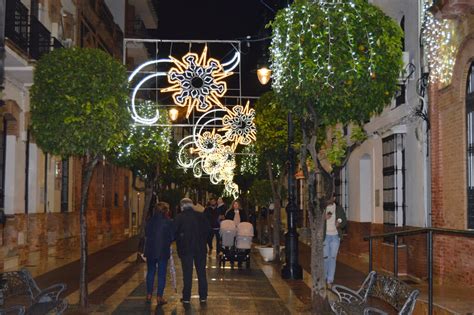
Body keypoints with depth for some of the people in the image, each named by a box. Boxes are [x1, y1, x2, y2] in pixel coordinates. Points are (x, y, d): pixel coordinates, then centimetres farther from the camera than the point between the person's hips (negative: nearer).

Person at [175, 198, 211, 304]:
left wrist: (179, 242, 6)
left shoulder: (179, 217, -8)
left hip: (185, 248, -2)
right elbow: (208, 229, 0)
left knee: (187, 274, 4)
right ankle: (203, 296, 16)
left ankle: (186, 297, 8)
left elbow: (175, 232, -9)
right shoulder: (200, 216, 0)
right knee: (201, 272, 11)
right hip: (200, 248, 3)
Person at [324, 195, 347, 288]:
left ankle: (330, 281, 1)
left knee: (333, 258, -1)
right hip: (325, 236, -1)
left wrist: (340, 224, -12)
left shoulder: (339, 209, 5)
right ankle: (324, 278, 21)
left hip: (335, 236, 1)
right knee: (325, 257, 4)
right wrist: (324, 218, -19)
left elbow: (345, 221, 10)